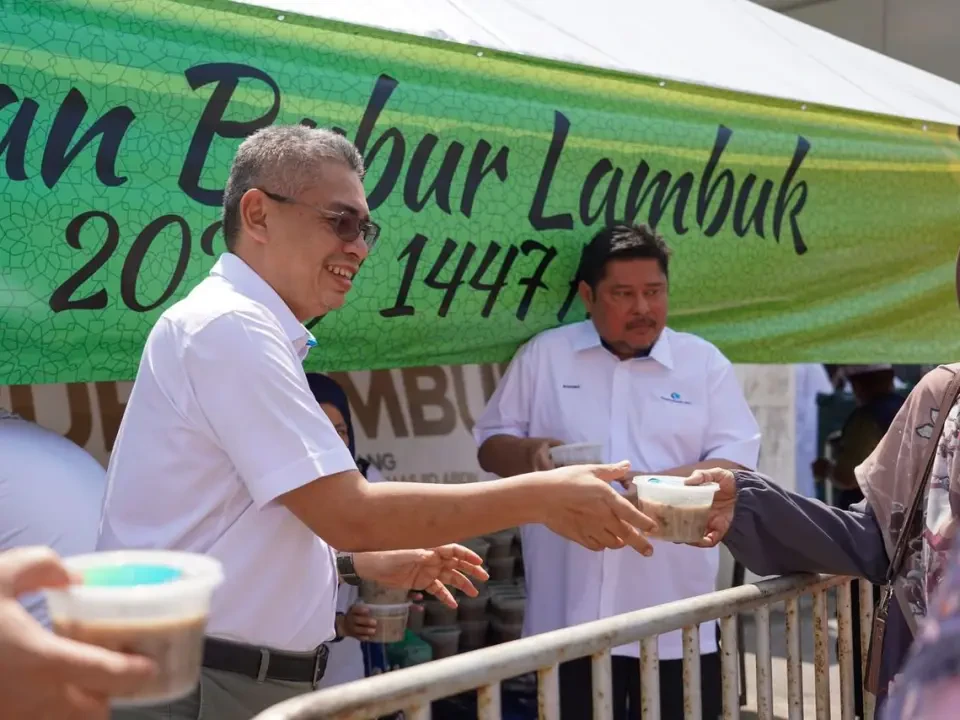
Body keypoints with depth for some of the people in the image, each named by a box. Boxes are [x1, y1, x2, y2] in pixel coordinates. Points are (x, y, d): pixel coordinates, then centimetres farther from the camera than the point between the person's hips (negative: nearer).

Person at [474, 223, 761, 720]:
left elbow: (738, 463, 1)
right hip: (569, 613, 0)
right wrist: (531, 453, -12)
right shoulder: (544, 355, 8)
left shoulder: (704, 362, 7)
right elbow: (489, 444, 11)